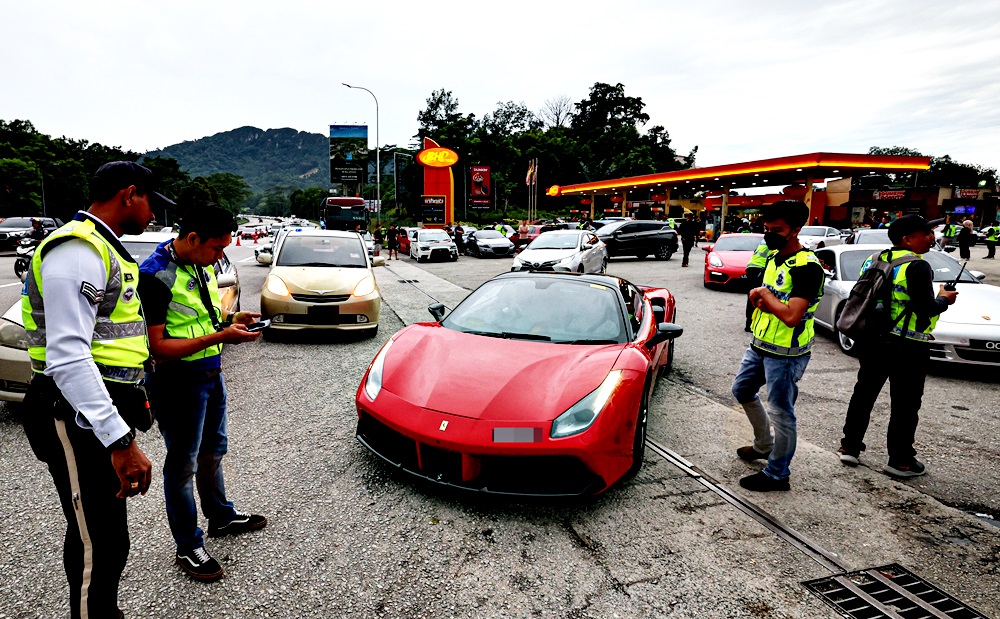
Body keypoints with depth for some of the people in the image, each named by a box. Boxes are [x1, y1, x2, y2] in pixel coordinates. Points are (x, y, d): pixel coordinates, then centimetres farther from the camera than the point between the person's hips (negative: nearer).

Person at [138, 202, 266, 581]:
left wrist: (231, 320, -2)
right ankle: (188, 547, 22)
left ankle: (222, 517, 42)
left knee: (213, 450, 22)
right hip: (178, 381, -8)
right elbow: (158, 347, -23)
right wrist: (220, 336, -28)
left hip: (211, 373, 8)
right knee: (183, 464, 6)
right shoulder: (156, 276, -21)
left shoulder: (202, 267, 5)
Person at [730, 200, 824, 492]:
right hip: (760, 344, 10)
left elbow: (792, 316, -30)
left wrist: (765, 294, -15)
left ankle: (777, 474, 18)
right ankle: (764, 445, 41)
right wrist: (761, 299, -9)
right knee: (742, 391, 23)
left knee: (781, 413, 2)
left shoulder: (807, 267, -22)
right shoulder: (773, 256, 7)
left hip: (785, 353, -10)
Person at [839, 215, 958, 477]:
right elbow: (926, 308, -19)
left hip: (871, 340, 7)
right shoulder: (917, 267, -16)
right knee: (905, 404, 6)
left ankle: (849, 446, 21)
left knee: (863, 394, 15)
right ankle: (900, 460, 15)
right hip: (907, 347, -6)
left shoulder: (875, 259, 6)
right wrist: (944, 299, 0)